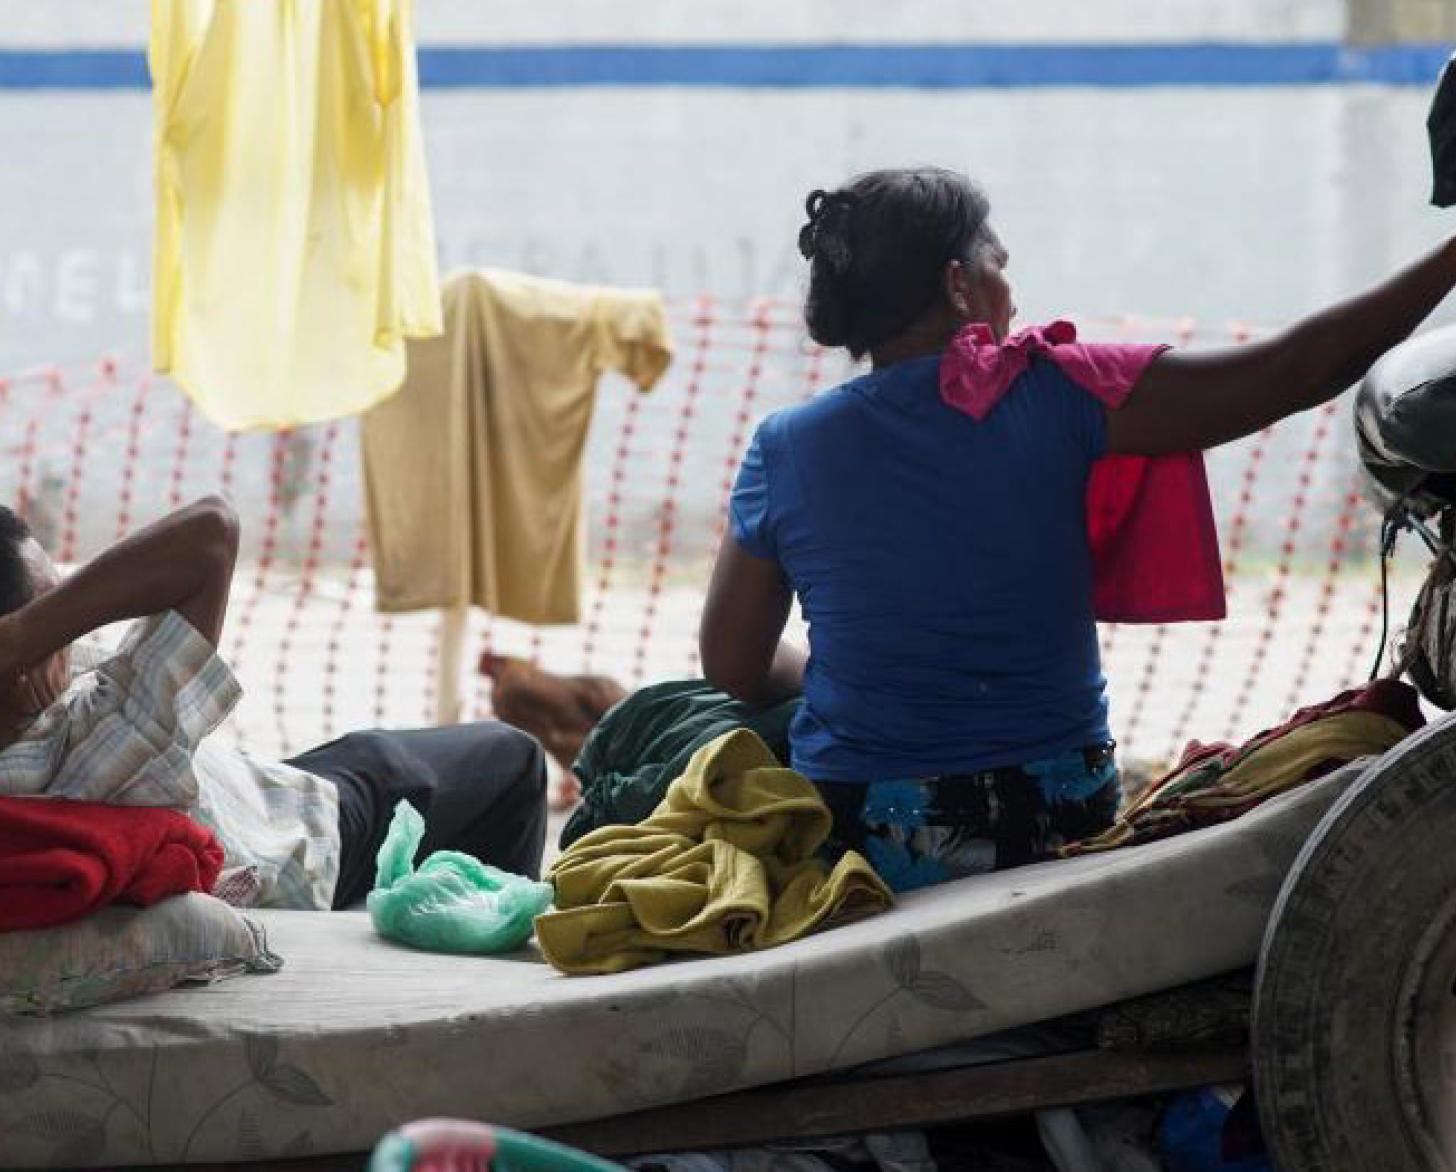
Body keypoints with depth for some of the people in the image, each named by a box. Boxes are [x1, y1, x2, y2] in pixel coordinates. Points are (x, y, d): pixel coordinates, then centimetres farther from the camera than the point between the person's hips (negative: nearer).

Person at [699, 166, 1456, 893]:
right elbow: (1294, 371, -9)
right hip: (1055, 821, 0)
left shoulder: (784, 451, -4)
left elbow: (733, 668, 4)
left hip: (852, 837, 0)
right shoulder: (1052, 396, -9)